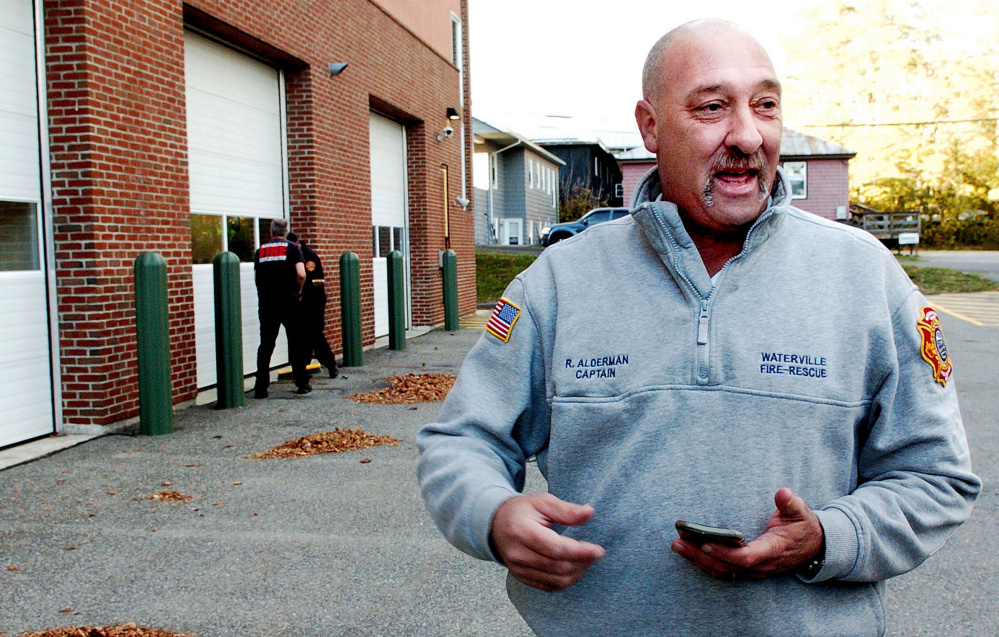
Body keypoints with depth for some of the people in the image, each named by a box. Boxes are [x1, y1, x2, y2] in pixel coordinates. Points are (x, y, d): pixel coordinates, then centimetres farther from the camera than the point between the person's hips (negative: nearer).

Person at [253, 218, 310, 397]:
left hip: (266, 304, 2)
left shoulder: (260, 251, 10)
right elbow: (301, 274, -11)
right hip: (289, 302, -2)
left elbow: (256, 277, 12)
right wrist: (298, 291, 5)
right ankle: (302, 384, 11)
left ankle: (261, 388, 3)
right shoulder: (292, 248, 1)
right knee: (296, 344, 8)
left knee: (265, 345, 6)